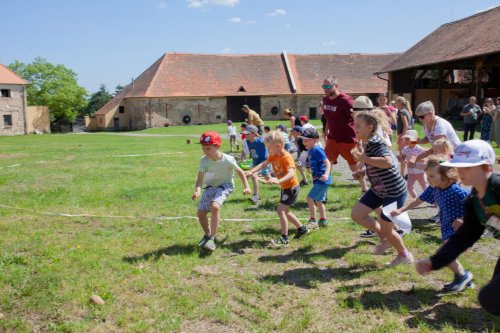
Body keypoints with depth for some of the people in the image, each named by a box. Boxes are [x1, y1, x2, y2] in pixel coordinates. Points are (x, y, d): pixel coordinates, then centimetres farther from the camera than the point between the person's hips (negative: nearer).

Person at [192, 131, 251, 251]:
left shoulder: (227, 159, -22)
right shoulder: (203, 160, -15)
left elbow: (240, 172, -8)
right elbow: (200, 179, -19)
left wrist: (246, 186, -16)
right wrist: (198, 190, -39)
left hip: (225, 185, -4)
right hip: (210, 186, 4)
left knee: (215, 206, -30)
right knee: (201, 212, -3)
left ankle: (212, 238, -18)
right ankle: (207, 234, 25)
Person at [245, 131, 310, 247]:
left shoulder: (286, 157, -26)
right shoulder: (273, 155, -1)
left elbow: (291, 173, -39)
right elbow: (263, 164, -9)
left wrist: (278, 181, -54)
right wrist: (251, 172, -24)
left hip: (292, 187, -10)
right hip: (284, 188, 10)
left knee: (280, 210, -16)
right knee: (285, 211, 18)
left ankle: (284, 238, -8)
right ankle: (302, 228, 36)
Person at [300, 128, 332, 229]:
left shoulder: (317, 150, -18)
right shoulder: (310, 150, 10)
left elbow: (327, 162, -25)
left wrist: (326, 174, -37)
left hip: (322, 180, -10)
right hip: (318, 180, 10)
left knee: (310, 198, -9)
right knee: (318, 200, 19)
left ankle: (313, 221, 0)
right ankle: (323, 220, 32)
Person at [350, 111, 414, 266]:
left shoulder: (376, 143, -26)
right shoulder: (368, 143, 3)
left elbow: (388, 162, -45)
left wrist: (363, 158, -38)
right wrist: (363, 172, 3)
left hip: (394, 191, -9)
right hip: (378, 189, 9)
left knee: (386, 229, 4)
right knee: (356, 214, 6)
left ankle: (405, 255, 32)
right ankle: (386, 238, 25)